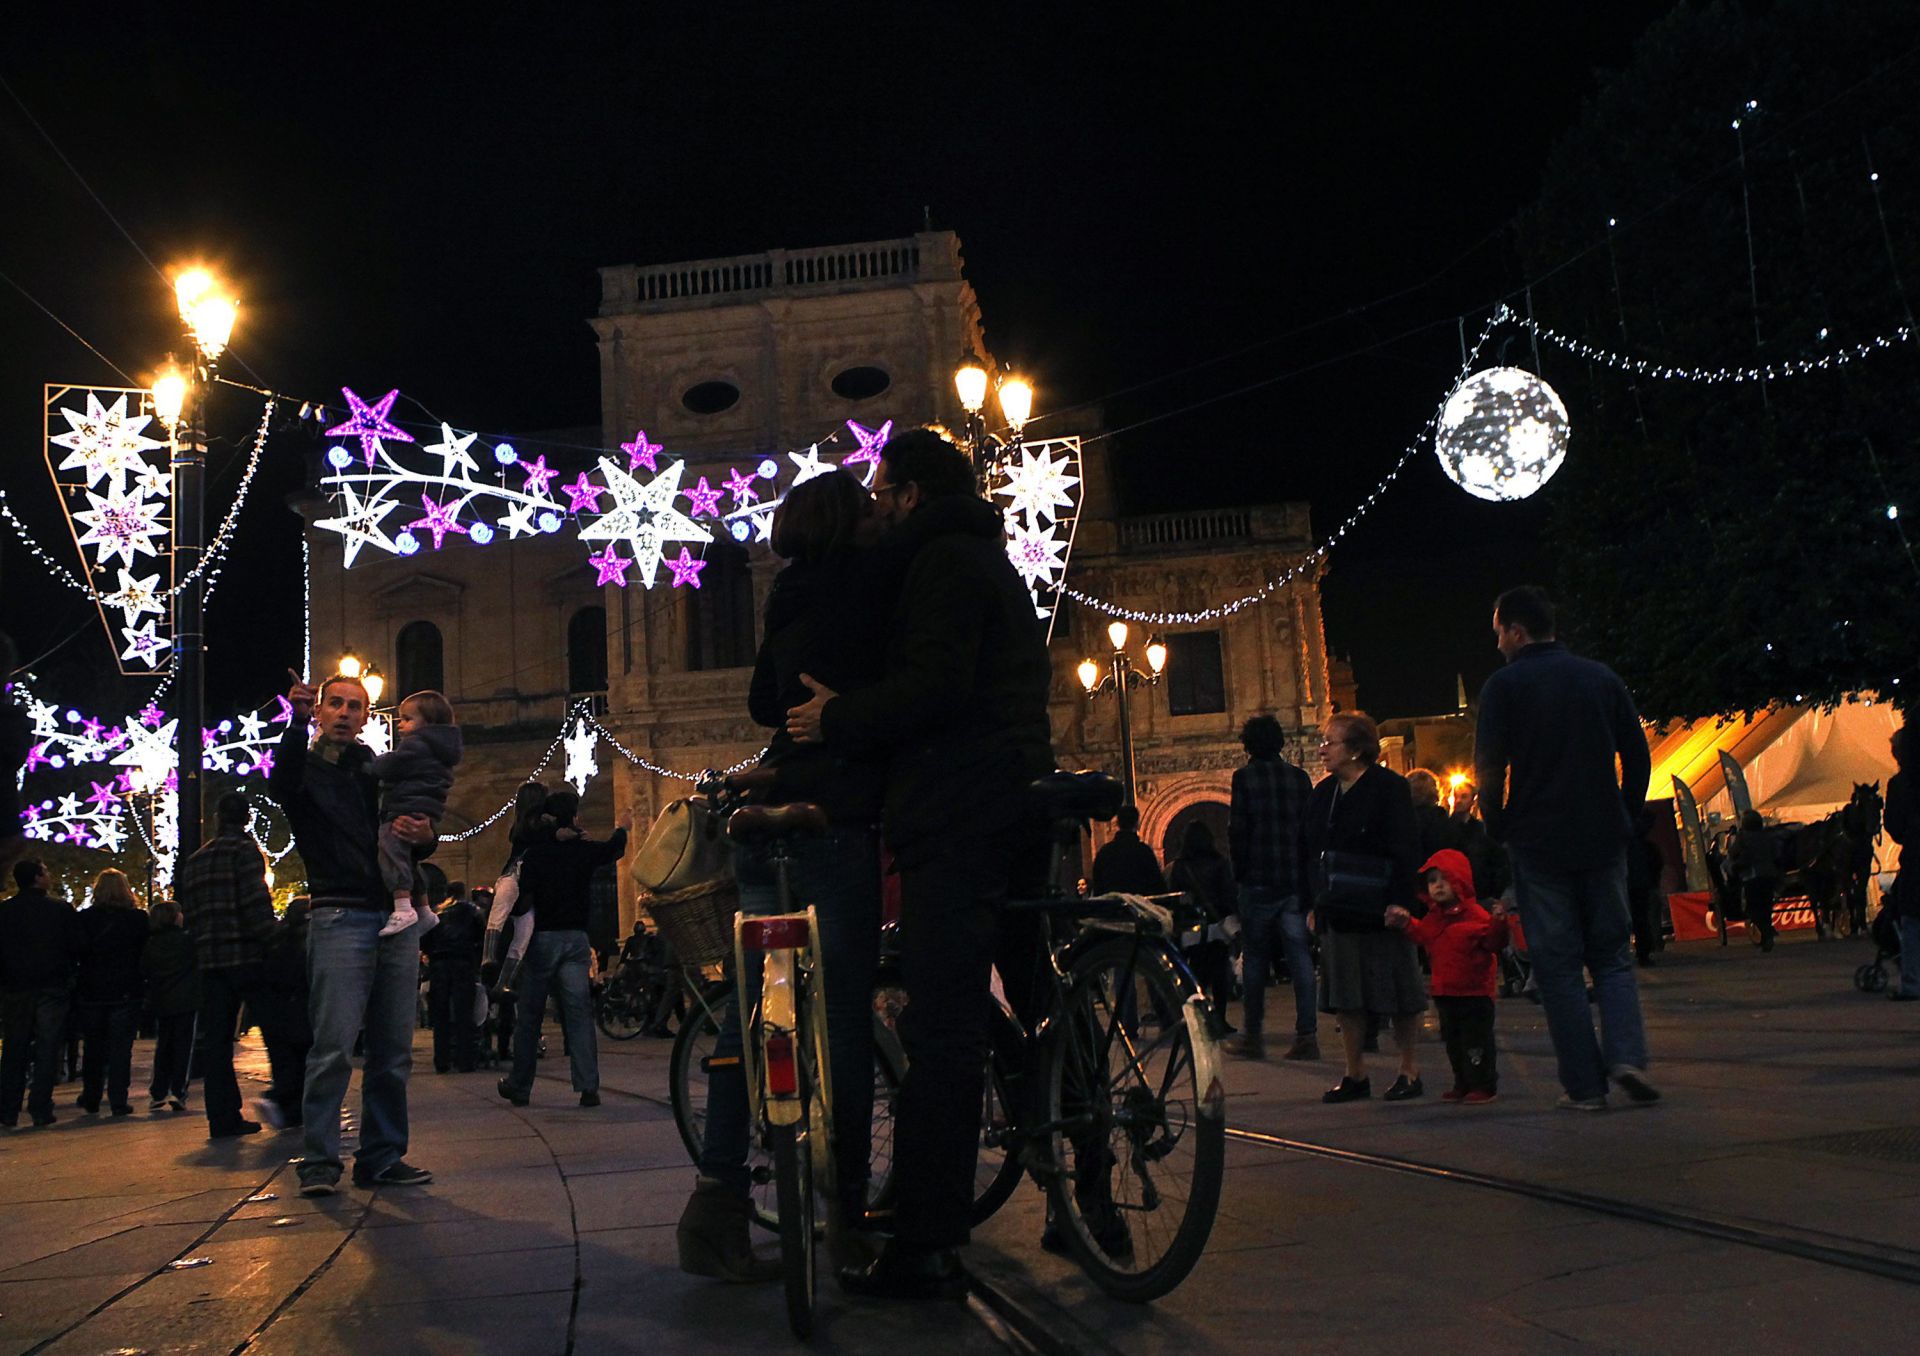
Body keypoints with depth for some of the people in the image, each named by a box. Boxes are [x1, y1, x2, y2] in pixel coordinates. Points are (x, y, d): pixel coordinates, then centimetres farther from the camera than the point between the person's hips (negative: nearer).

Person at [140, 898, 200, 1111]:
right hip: (185, 1001, -4)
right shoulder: (187, 939, -10)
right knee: (183, 1046, 1)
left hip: (160, 1003, 4)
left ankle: (157, 1094, 10)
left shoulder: (150, 944, 2)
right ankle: (178, 1092, -6)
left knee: (162, 1046, 13)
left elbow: (143, 972, 6)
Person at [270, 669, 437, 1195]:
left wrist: (426, 835, -4)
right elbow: (282, 787, -16)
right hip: (341, 917, -4)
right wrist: (298, 722, -28)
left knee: (393, 1050, 4)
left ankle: (382, 1156, 10)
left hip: (397, 916, 4)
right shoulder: (307, 767, 9)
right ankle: (319, 1161, -3)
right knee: (334, 1047, -11)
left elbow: (417, 837, 20)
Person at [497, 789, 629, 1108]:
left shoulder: (535, 854, -5)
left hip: (542, 938, -1)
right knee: (579, 1012, -1)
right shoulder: (586, 851, 3)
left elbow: (522, 895, -12)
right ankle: (588, 1086, -8)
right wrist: (622, 829, 47)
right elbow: (614, 850, 25)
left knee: (529, 1014, 8)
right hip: (576, 938, 1)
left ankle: (520, 1086, 16)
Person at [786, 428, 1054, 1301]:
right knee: (1041, 1009, 15)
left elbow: (935, 687, -20)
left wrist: (839, 719, -8)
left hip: (958, 819, -11)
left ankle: (925, 1251, -11)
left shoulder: (941, 562, -7)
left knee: (942, 1032, -12)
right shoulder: (994, 563, 25)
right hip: (1021, 810, 11)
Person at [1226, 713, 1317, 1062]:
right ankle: (1306, 1035, 1)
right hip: (1296, 881, 3)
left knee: (1255, 959, 5)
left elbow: (1237, 831, -9)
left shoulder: (1244, 778, -6)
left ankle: (1252, 1036, 10)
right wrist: (1306, 876, 12)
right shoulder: (1300, 778, 6)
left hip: (1258, 880, -3)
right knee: (1299, 957, 4)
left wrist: (1240, 872, 2)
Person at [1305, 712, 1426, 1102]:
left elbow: (1403, 851, -11)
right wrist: (1313, 905, 9)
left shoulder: (1389, 787, -8)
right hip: (1337, 910, 7)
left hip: (1379, 909, -6)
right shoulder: (1322, 793, 11)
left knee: (1397, 997, 2)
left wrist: (1399, 904, -18)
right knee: (1345, 996, 8)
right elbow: (1313, 854, 15)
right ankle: (1355, 1074, 15)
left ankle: (1410, 1072, 13)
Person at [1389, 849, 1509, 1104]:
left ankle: (1484, 1085, 6)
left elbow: (1493, 942, -20)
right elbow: (1423, 936, 24)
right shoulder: (1433, 916, 8)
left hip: (1474, 991, -7)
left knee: (1476, 1040, -3)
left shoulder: (1475, 914, -14)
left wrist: (1498, 922, -35)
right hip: (1445, 991, 8)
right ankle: (1463, 1084, 27)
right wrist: (1407, 923, 14)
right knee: (1453, 1041, 15)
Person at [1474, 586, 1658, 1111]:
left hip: (1539, 845, -3)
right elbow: (1637, 757, 8)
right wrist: (1624, 820, 15)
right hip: (1604, 840, 3)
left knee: (1558, 962, 3)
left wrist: (1499, 829, 3)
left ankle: (1584, 1084, 2)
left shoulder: (1504, 685, -5)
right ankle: (1627, 1055, -7)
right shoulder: (1602, 678, 8)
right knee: (1612, 954, 12)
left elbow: (1489, 767, -10)